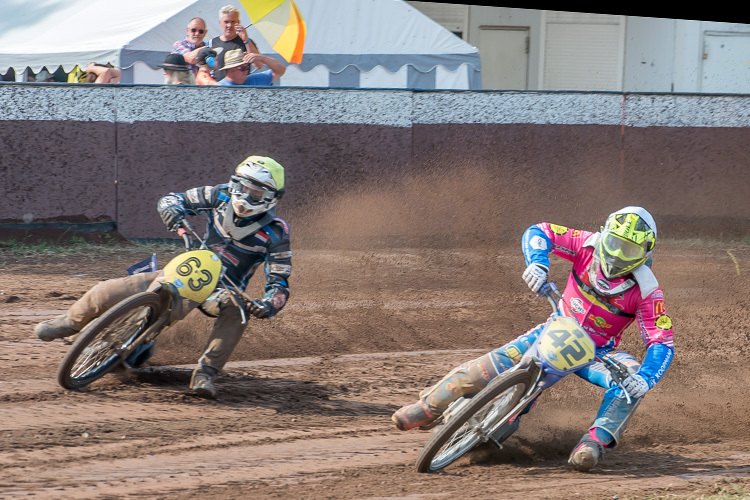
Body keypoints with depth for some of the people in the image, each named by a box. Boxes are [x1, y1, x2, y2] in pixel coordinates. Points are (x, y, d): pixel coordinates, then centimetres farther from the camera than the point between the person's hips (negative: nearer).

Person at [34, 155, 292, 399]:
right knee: (107, 292, -9)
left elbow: (279, 281, -16)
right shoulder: (221, 196, -5)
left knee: (235, 312, -42)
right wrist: (172, 209, -21)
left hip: (221, 289, -3)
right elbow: (172, 200, 5)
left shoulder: (276, 232, -15)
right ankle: (69, 322, 19)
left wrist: (268, 305, -39)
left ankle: (206, 372, -34)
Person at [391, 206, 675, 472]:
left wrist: (646, 378, -42)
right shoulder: (590, 246, -14)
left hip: (596, 351, -1)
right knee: (495, 364, -18)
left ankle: (597, 439, -36)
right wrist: (537, 262, -35)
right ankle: (429, 406, 0)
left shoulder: (646, 290, -20)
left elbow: (662, 343, -23)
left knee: (632, 378, -33)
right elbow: (538, 233, -12)